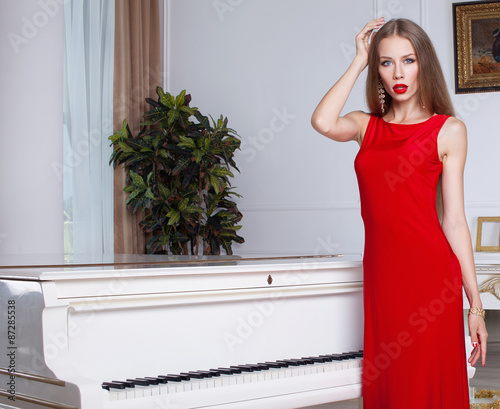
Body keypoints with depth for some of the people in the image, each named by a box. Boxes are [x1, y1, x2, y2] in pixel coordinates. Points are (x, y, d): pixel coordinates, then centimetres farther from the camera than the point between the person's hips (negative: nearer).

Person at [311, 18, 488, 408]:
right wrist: (358, 62, 0)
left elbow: (454, 220, 0)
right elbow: (323, 121, -12)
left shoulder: (448, 129, 2)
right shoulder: (367, 125, 12)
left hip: (428, 273, -3)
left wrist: (475, 305, -3)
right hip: (381, 271, 3)